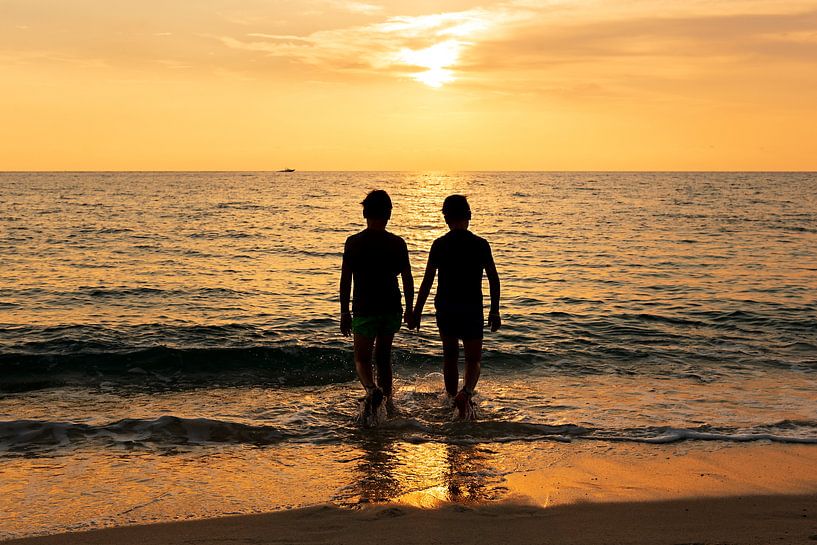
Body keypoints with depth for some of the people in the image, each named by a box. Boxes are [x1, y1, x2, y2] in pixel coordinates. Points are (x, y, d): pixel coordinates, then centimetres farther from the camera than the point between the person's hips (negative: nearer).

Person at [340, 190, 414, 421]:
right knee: (383, 356, 20)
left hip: (364, 309, -3)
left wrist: (344, 312, 2)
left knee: (362, 359, 6)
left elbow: (345, 279, -5)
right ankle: (387, 401, 25)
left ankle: (371, 389, -23)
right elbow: (407, 279, 1)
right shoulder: (397, 243, -2)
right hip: (391, 309, 3)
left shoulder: (353, 242, -6)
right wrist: (410, 309, 11)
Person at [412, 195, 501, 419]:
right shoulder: (480, 244, -2)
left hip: (445, 308, 1)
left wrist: (417, 311, 1)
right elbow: (494, 279, -1)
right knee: (473, 359, 6)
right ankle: (466, 392, -23)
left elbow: (427, 280, -6)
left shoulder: (439, 245, -4)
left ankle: (454, 402, 27)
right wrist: (494, 311, 8)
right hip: (472, 309, -1)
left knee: (450, 356, 19)